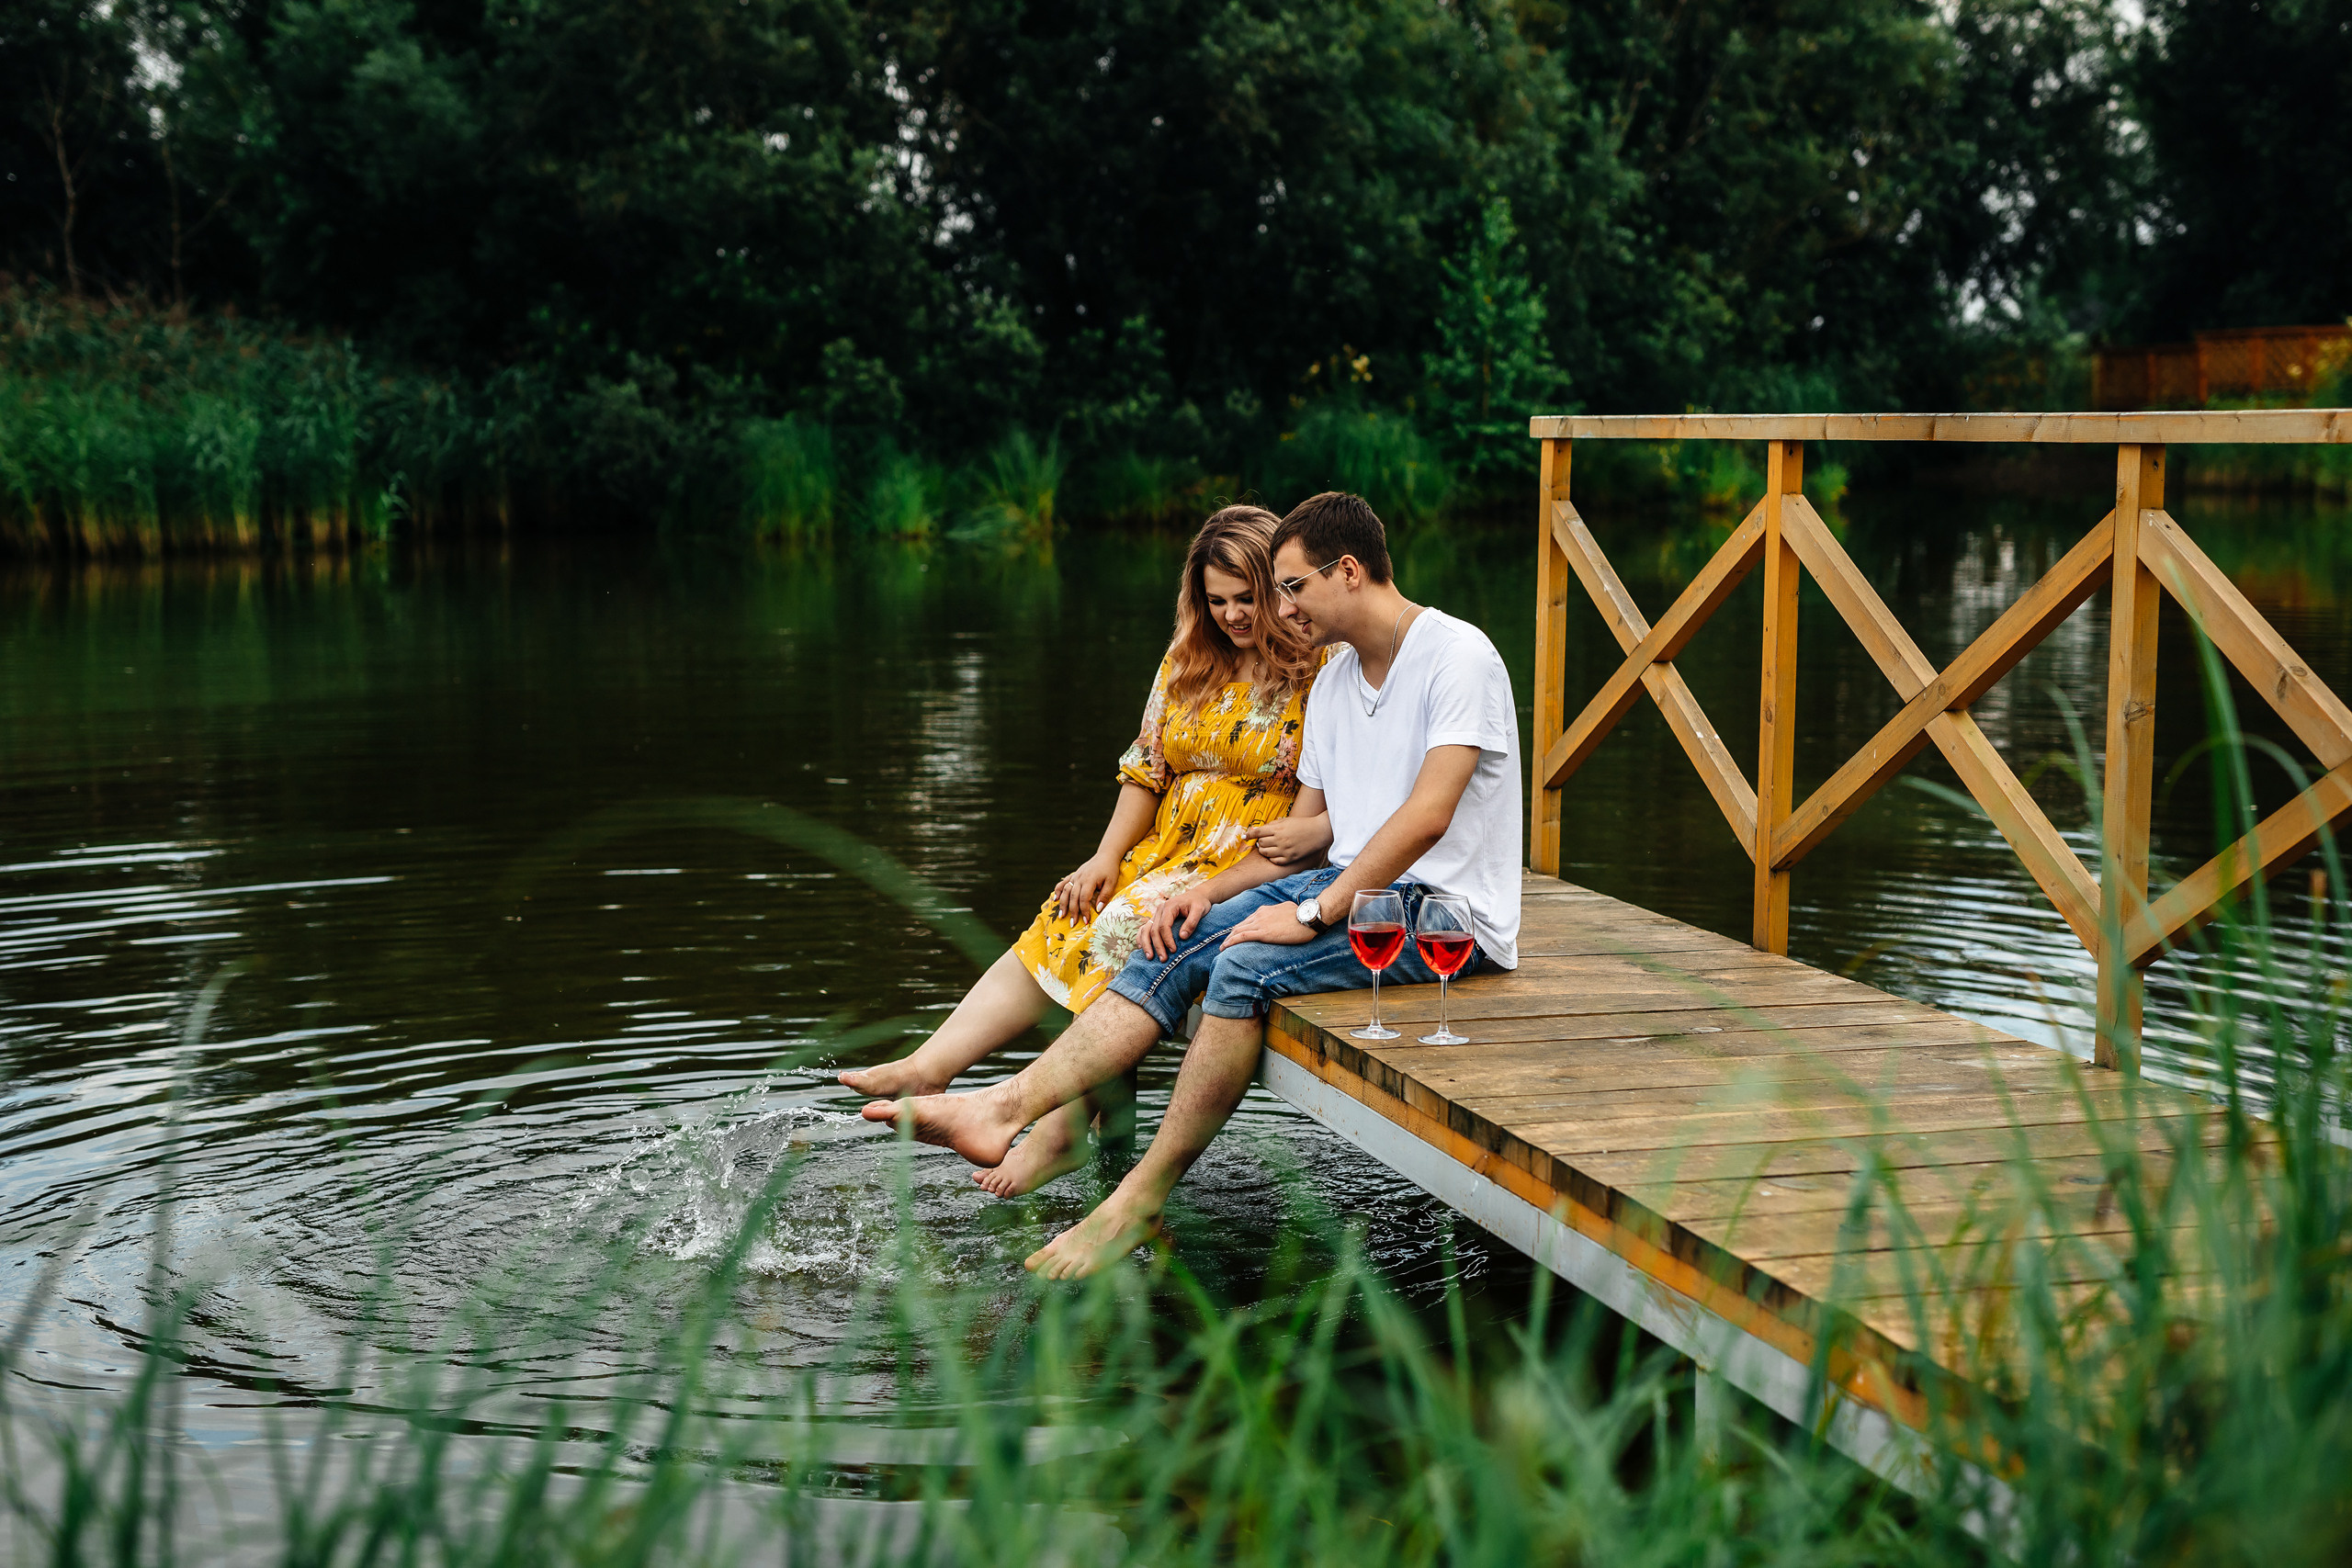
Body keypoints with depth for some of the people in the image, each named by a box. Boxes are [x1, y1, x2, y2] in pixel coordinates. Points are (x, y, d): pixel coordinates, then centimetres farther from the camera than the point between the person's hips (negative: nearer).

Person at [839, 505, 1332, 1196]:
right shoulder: (1189, 661, 13)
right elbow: (1145, 771, 15)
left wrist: (1319, 831, -26)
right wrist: (1106, 858, 2)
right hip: (1167, 855, 7)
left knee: (1129, 927, -29)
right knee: (1057, 927, -15)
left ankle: (1061, 1132, -27)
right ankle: (928, 1069, -23)